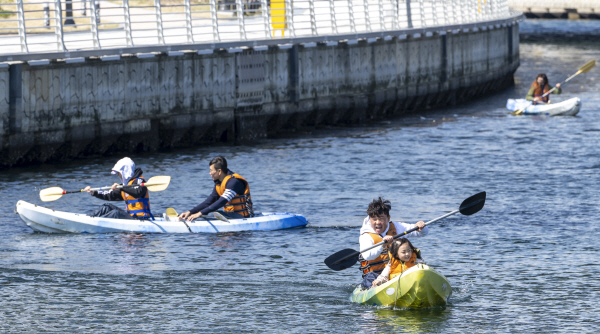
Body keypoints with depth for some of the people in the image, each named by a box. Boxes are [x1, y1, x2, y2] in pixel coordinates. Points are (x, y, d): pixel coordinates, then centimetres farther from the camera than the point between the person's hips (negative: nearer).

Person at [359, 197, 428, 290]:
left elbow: (424, 232, 16)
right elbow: (367, 256, -26)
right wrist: (382, 245, -41)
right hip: (377, 275, -3)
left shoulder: (396, 228, 10)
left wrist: (421, 227, -8)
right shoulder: (366, 237, -4)